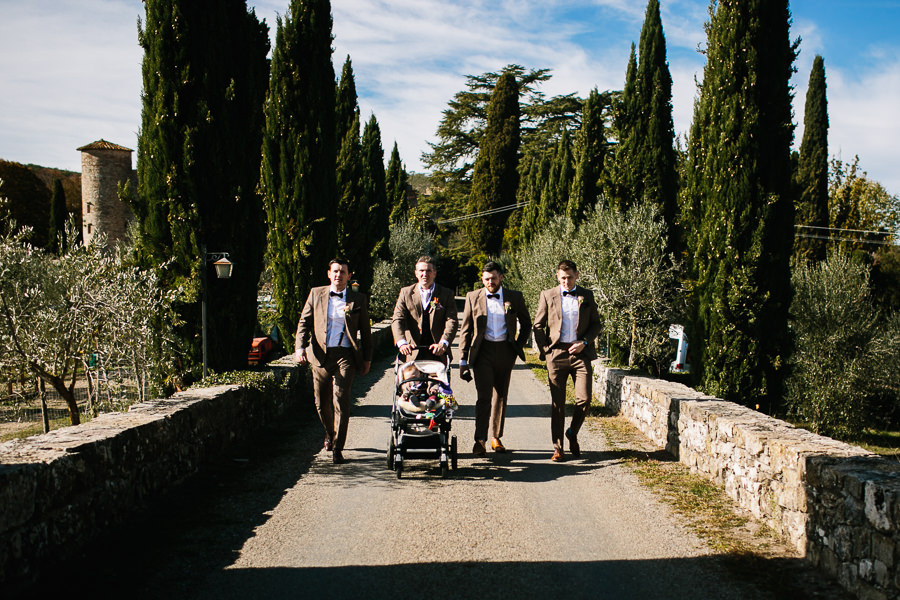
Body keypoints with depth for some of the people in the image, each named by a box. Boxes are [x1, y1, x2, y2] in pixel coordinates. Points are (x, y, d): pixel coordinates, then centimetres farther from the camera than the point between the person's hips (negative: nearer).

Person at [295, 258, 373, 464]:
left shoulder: (358, 300, 7)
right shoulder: (316, 294, 10)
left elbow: (365, 331, 11)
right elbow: (304, 322, 9)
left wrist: (367, 358, 7)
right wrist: (300, 347, -6)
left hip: (345, 355, -2)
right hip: (320, 355, 2)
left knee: (341, 400, -12)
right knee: (321, 403, 10)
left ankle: (337, 448, -6)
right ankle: (330, 433, 39)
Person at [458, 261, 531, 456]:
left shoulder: (514, 297, 4)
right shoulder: (473, 297, 3)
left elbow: (526, 324, 17)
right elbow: (465, 330, 4)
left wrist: (518, 346, 6)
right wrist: (463, 359, -2)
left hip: (505, 352, 2)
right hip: (483, 351, -2)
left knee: (500, 396, 10)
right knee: (484, 396, -12)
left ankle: (496, 437, 22)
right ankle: (480, 440, -11)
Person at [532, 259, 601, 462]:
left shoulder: (587, 296, 9)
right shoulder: (547, 295, 6)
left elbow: (596, 324, 11)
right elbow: (538, 325, 8)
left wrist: (584, 342, -5)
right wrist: (544, 350, 0)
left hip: (580, 353, 1)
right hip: (556, 354, -1)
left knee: (584, 399, -7)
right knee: (557, 403, 2)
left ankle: (572, 433, 20)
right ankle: (558, 447, 9)